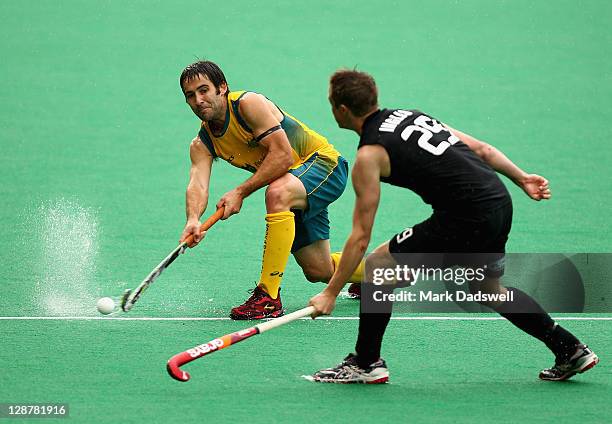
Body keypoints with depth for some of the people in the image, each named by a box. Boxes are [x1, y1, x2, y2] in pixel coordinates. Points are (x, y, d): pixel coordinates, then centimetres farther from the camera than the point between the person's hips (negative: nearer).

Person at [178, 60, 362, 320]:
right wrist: (193, 219, -41)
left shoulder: (249, 104, -22)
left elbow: (283, 155, -29)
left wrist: (240, 192, -32)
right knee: (318, 272, 7)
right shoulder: (202, 144, -2)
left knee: (277, 192, -39)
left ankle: (268, 297, -37)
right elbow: (197, 184, -18)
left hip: (324, 162, -8)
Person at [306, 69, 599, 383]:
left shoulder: (369, 155, -4)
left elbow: (360, 237, -5)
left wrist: (330, 293, -1)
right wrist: (522, 179, 24)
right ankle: (570, 350, 31)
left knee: (378, 265, 3)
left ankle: (366, 363, 6)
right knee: (488, 288, 30)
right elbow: (482, 149, 17)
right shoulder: (410, 116, 19)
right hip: (500, 201, 8)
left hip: (466, 216, -8)